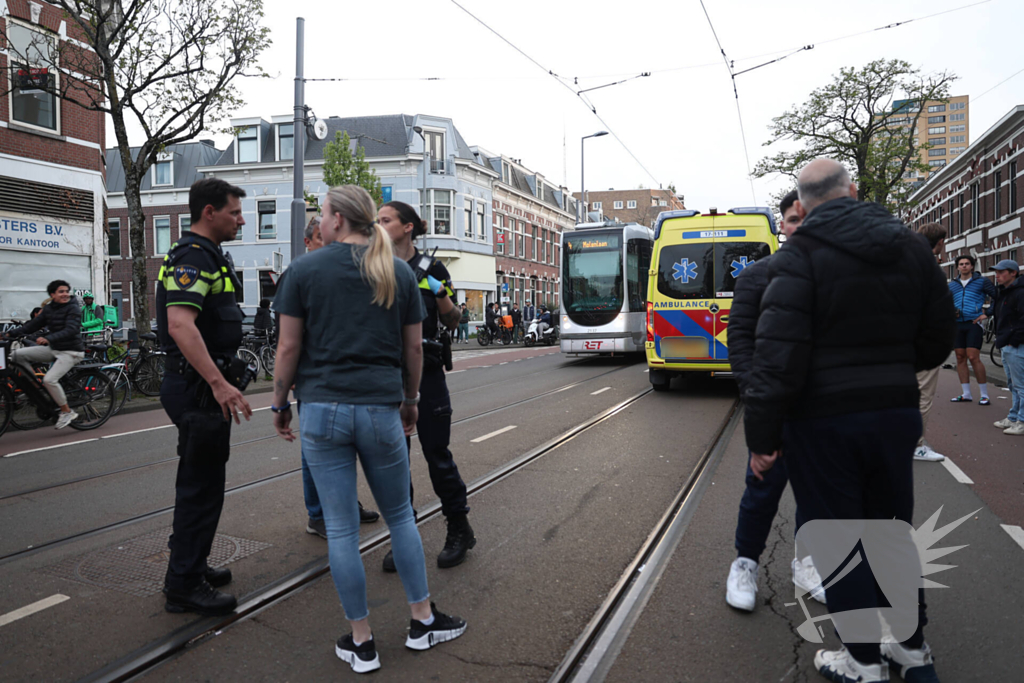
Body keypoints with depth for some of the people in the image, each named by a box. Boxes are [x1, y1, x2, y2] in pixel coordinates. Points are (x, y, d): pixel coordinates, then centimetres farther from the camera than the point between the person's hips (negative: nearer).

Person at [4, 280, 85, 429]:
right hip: (53, 349, 7)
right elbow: (33, 325, 10)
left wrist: (48, 338, -37)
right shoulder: (48, 309, 9)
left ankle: (67, 412, -7)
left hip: (71, 352, -7)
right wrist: (11, 333, -2)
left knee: (50, 379, -23)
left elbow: (71, 330, -25)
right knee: (18, 355, -2)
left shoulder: (73, 309, -13)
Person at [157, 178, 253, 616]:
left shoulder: (206, 256, 17)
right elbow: (180, 324, -30)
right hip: (198, 387, -11)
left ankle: (190, 566, 33)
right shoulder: (193, 258, -17)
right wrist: (218, 383, -34)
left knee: (199, 481, 19)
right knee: (202, 485, -3)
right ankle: (183, 587, 9)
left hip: (203, 385, 11)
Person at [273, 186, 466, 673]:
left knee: (341, 528, 6)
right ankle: (423, 621, 26)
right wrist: (411, 400, 19)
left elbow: (288, 348, -3)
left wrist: (279, 403, 9)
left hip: (322, 409, -1)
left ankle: (361, 643, 17)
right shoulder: (399, 272, 5)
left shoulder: (304, 271, -1)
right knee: (400, 516, 18)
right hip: (381, 408, 2)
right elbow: (414, 347, 7)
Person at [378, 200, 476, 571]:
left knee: (437, 453, 2)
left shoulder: (431, 270, -1)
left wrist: (440, 294, -13)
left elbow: (452, 322, 4)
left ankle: (459, 530, 21)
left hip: (425, 372, -3)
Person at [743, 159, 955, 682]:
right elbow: (939, 335, 10)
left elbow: (779, 352, -21)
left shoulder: (800, 256, -12)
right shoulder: (911, 248, 6)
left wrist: (762, 433, -17)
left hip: (823, 421, -6)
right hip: (896, 413, 6)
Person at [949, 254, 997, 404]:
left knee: (973, 358, -12)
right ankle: (966, 394, 10)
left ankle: (985, 395, -4)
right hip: (957, 324, 5)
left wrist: (987, 314, -2)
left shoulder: (982, 281, 4)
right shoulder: (952, 284, 15)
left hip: (974, 323, -5)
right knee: (960, 358, 4)